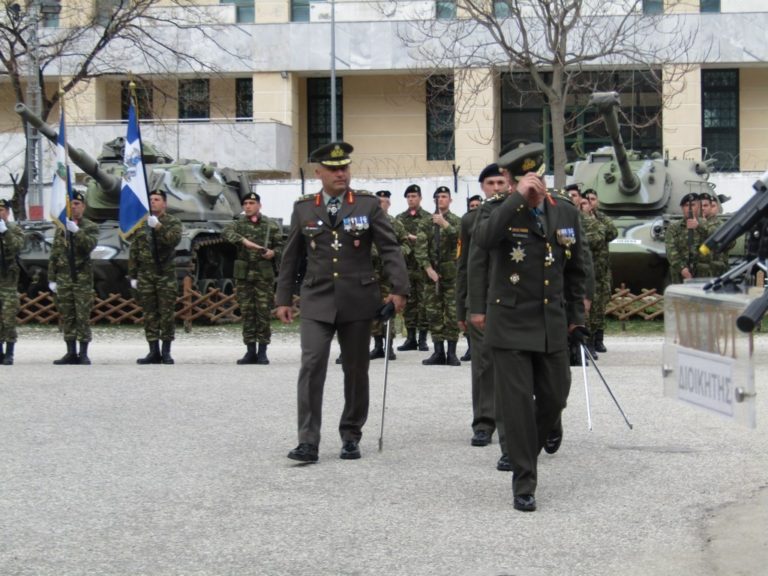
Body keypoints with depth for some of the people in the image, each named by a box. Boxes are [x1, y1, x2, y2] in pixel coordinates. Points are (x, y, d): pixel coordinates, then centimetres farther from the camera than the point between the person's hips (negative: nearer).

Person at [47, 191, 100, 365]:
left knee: (83, 316, -5)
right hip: (64, 278, 4)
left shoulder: (91, 227, 3)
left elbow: (90, 245, -16)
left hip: (83, 278, -4)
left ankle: (83, 354, -1)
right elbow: (54, 255, 13)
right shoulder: (61, 228, 13)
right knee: (66, 317, 4)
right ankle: (71, 353, 9)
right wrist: (51, 278, 8)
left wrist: (77, 231, -28)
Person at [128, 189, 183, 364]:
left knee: (167, 313, -3)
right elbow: (134, 251, 13)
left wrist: (158, 227, -27)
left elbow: (174, 239, -18)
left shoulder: (173, 222, 4)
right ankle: (154, 351, 8)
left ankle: (166, 352, 4)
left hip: (166, 273, -3)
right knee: (149, 314, 3)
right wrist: (132, 275, 9)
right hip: (145, 274, 3)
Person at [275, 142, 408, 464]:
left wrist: (399, 289, -12)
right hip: (317, 302, 0)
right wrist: (283, 298, 11)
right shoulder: (303, 208, 7)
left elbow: (389, 249, -1)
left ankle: (351, 437, 21)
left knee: (356, 370, 7)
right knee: (312, 367, -11)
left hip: (358, 302, 0)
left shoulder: (368, 205, 2)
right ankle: (308, 442, -11)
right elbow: (291, 256, 13)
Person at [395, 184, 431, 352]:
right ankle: (411, 338, 10)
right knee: (408, 302, 5)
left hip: (423, 266, -3)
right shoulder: (399, 219, 14)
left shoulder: (428, 218, 5)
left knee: (423, 302, -2)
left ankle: (423, 338, 2)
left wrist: (414, 238, -13)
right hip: (405, 266, 3)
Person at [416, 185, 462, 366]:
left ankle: (452, 352, 0)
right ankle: (438, 352, 8)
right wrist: (428, 268, -10)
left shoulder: (456, 221, 5)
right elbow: (420, 248, 2)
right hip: (432, 272, 3)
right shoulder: (426, 223, 10)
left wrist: (445, 225, -22)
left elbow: (460, 239, -13)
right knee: (433, 312, 3)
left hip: (451, 272, -3)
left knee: (452, 313, -3)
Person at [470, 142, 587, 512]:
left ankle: (524, 456, 35)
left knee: (554, 398, 10)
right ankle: (524, 484, 4)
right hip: (510, 326, -4)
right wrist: (518, 199, -29)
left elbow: (575, 271, 16)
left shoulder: (566, 213, 6)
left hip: (553, 326, 5)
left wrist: (576, 317, 16)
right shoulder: (497, 210, -7)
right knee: (517, 404, -4)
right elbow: (482, 240, -31)